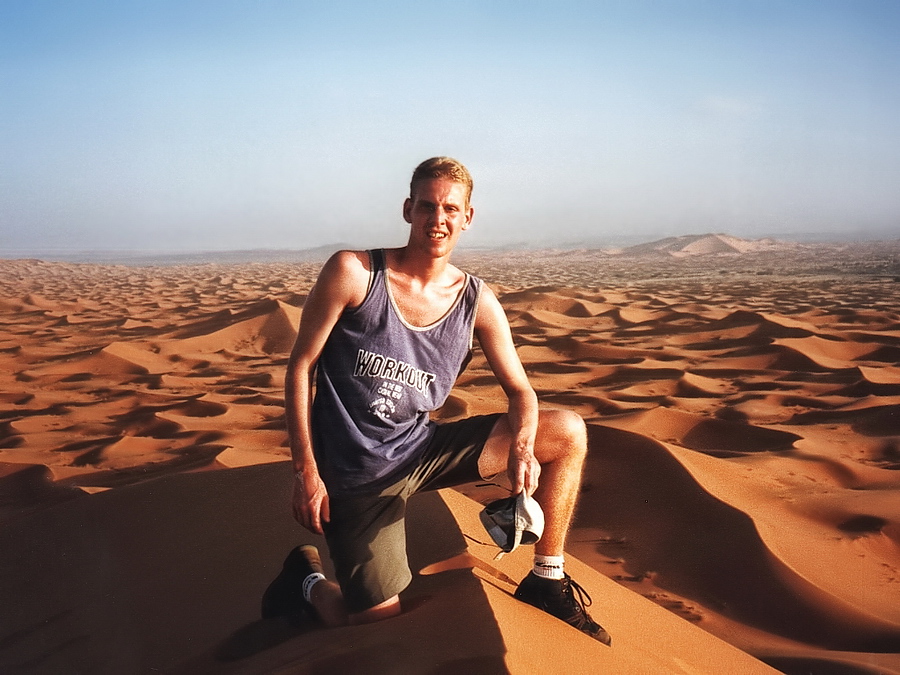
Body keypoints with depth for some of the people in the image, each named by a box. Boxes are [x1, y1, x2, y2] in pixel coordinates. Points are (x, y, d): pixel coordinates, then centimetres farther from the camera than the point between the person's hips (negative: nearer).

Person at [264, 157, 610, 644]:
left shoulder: (477, 303, -3)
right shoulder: (353, 272, -13)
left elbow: (520, 391, -1)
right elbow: (301, 367, -9)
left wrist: (522, 447, -24)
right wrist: (305, 471, -12)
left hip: (422, 451, 5)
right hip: (357, 476, -4)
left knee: (568, 433, -4)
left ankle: (546, 580, 11)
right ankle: (308, 581, 27)